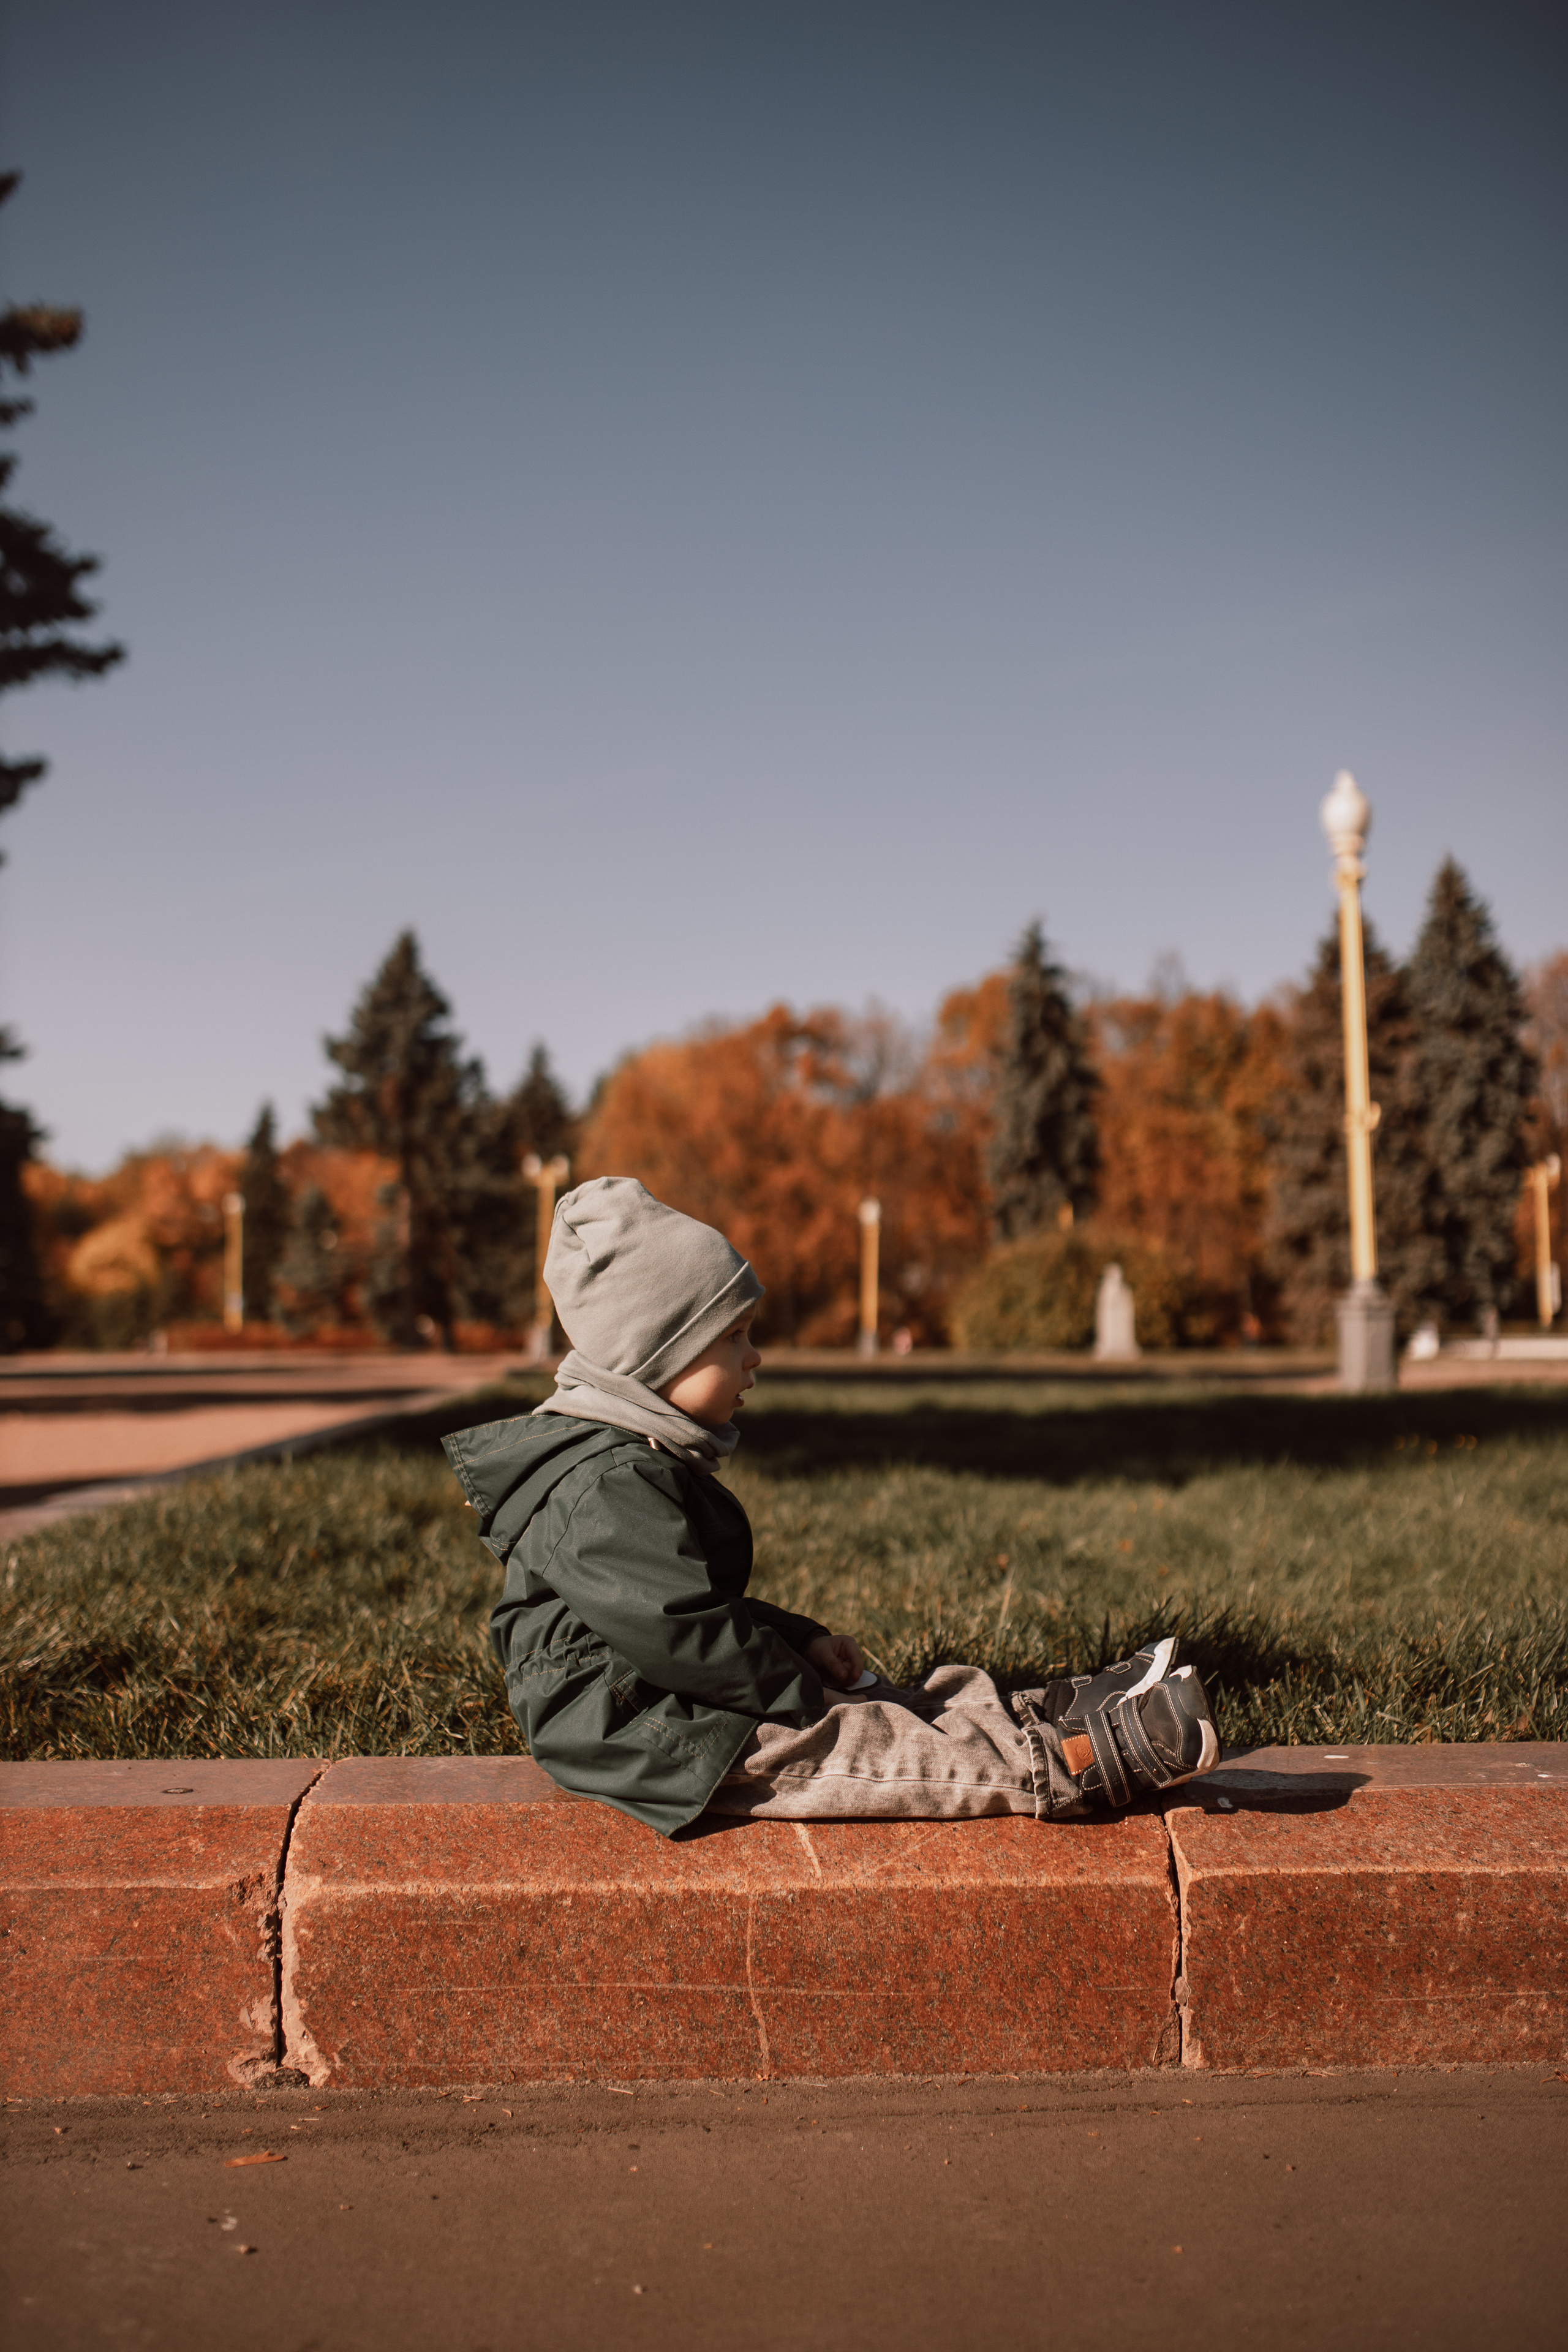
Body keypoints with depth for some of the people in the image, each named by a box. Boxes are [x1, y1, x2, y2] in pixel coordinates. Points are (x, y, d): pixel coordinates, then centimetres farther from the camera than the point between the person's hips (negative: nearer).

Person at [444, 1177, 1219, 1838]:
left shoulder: (649, 1462, 14)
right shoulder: (605, 1485, -23)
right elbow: (680, 1632, -27)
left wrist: (800, 1642, 12)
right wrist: (802, 1695, -19)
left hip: (694, 1704, 11)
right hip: (647, 1736, -11)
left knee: (897, 1707, 5)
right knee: (874, 1745, -16)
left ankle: (1058, 1714, 5)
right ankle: (1075, 1765, -19)